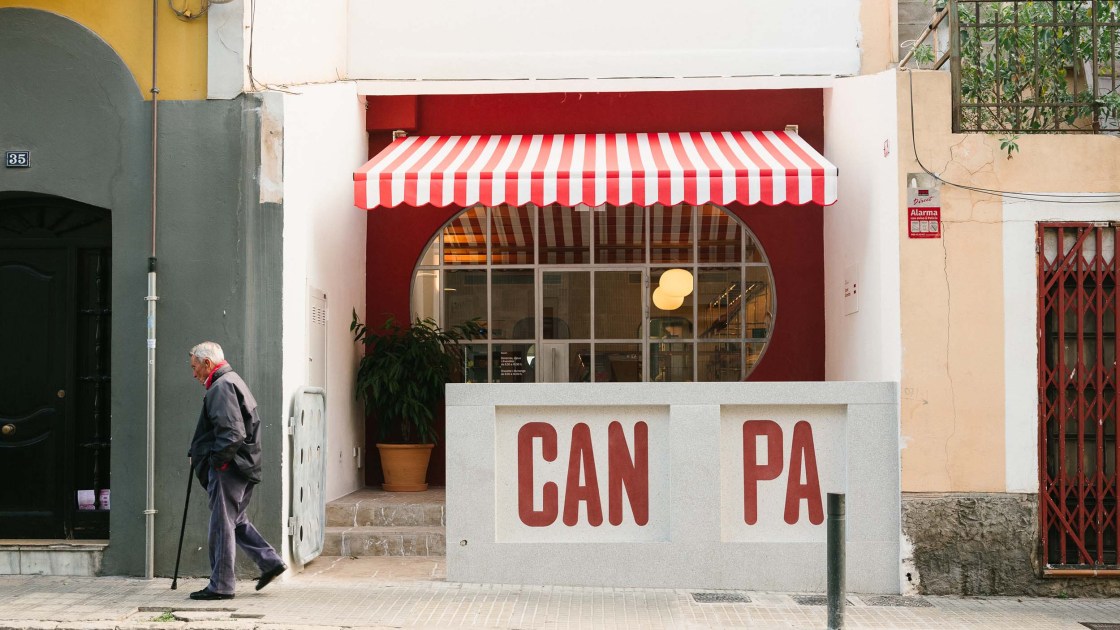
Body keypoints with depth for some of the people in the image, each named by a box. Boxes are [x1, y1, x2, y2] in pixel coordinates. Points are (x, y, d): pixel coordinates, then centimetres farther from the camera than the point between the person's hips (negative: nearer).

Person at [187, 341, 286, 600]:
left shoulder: (221, 387, -13)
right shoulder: (233, 382, 20)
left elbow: (232, 433, -24)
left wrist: (217, 461, -17)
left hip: (227, 469, -10)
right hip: (243, 467, 10)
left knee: (222, 525, -4)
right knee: (236, 521, 18)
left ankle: (221, 586, 2)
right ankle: (270, 561, 15)